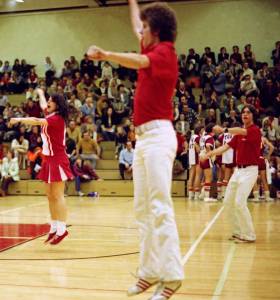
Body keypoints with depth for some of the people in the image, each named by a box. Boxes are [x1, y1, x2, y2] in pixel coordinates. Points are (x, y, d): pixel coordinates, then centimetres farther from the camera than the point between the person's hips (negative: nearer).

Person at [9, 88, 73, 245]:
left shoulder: (57, 118, -12)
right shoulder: (50, 116, 14)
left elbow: (38, 121, -29)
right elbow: (43, 106, 36)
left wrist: (20, 119, -30)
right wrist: (41, 93, 51)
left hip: (58, 160, -9)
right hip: (49, 159, 9)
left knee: (57, 196, -11)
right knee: (51, 196, 9)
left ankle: (62, 229, -10)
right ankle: (54, 228, 14)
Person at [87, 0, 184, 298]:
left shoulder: (165, 50, -5)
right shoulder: (153, 50, 20)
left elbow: (138, 61, -28)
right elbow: (135, 24, 39)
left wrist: (105, 55, -42)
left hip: (158, 135, -9)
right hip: (143, 137, 9)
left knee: (160, 208, -13)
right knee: (142, 209, 7)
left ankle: (171, 276, -10)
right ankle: (149, 272, 11)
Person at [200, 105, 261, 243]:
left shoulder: (255, 130, -9)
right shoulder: (238, 134, 13)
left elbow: (242, 131, -30)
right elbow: (227, 146, 9)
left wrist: (224, 130, -43)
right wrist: (209, 154, -1)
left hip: (249, 170, -8)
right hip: (238, 169, 8)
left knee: (239, 202, -16)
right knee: (228, 201, 9)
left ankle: (249, 235, -4)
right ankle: (238, 231, 21)